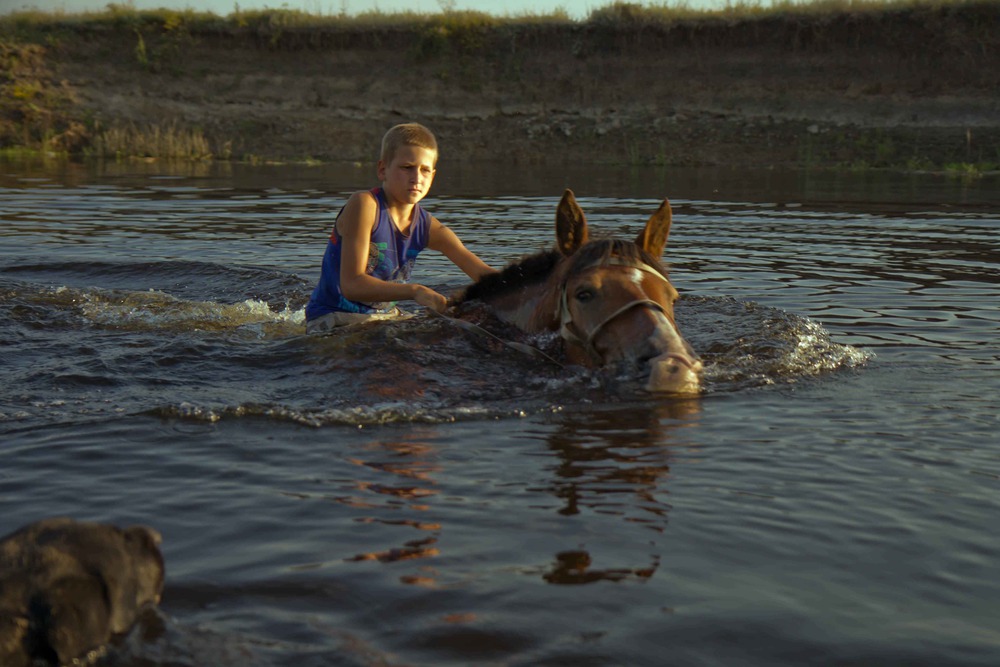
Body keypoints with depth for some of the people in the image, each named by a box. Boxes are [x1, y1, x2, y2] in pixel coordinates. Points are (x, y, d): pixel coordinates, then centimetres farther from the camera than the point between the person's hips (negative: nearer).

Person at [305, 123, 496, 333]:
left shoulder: (428, 227, -1)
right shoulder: (364, 205, -19)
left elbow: (482, 273, -2)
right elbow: (351, 285, -26)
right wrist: (415, 291, -37)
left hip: (386, 317, 7)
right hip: (334, 319, -7)